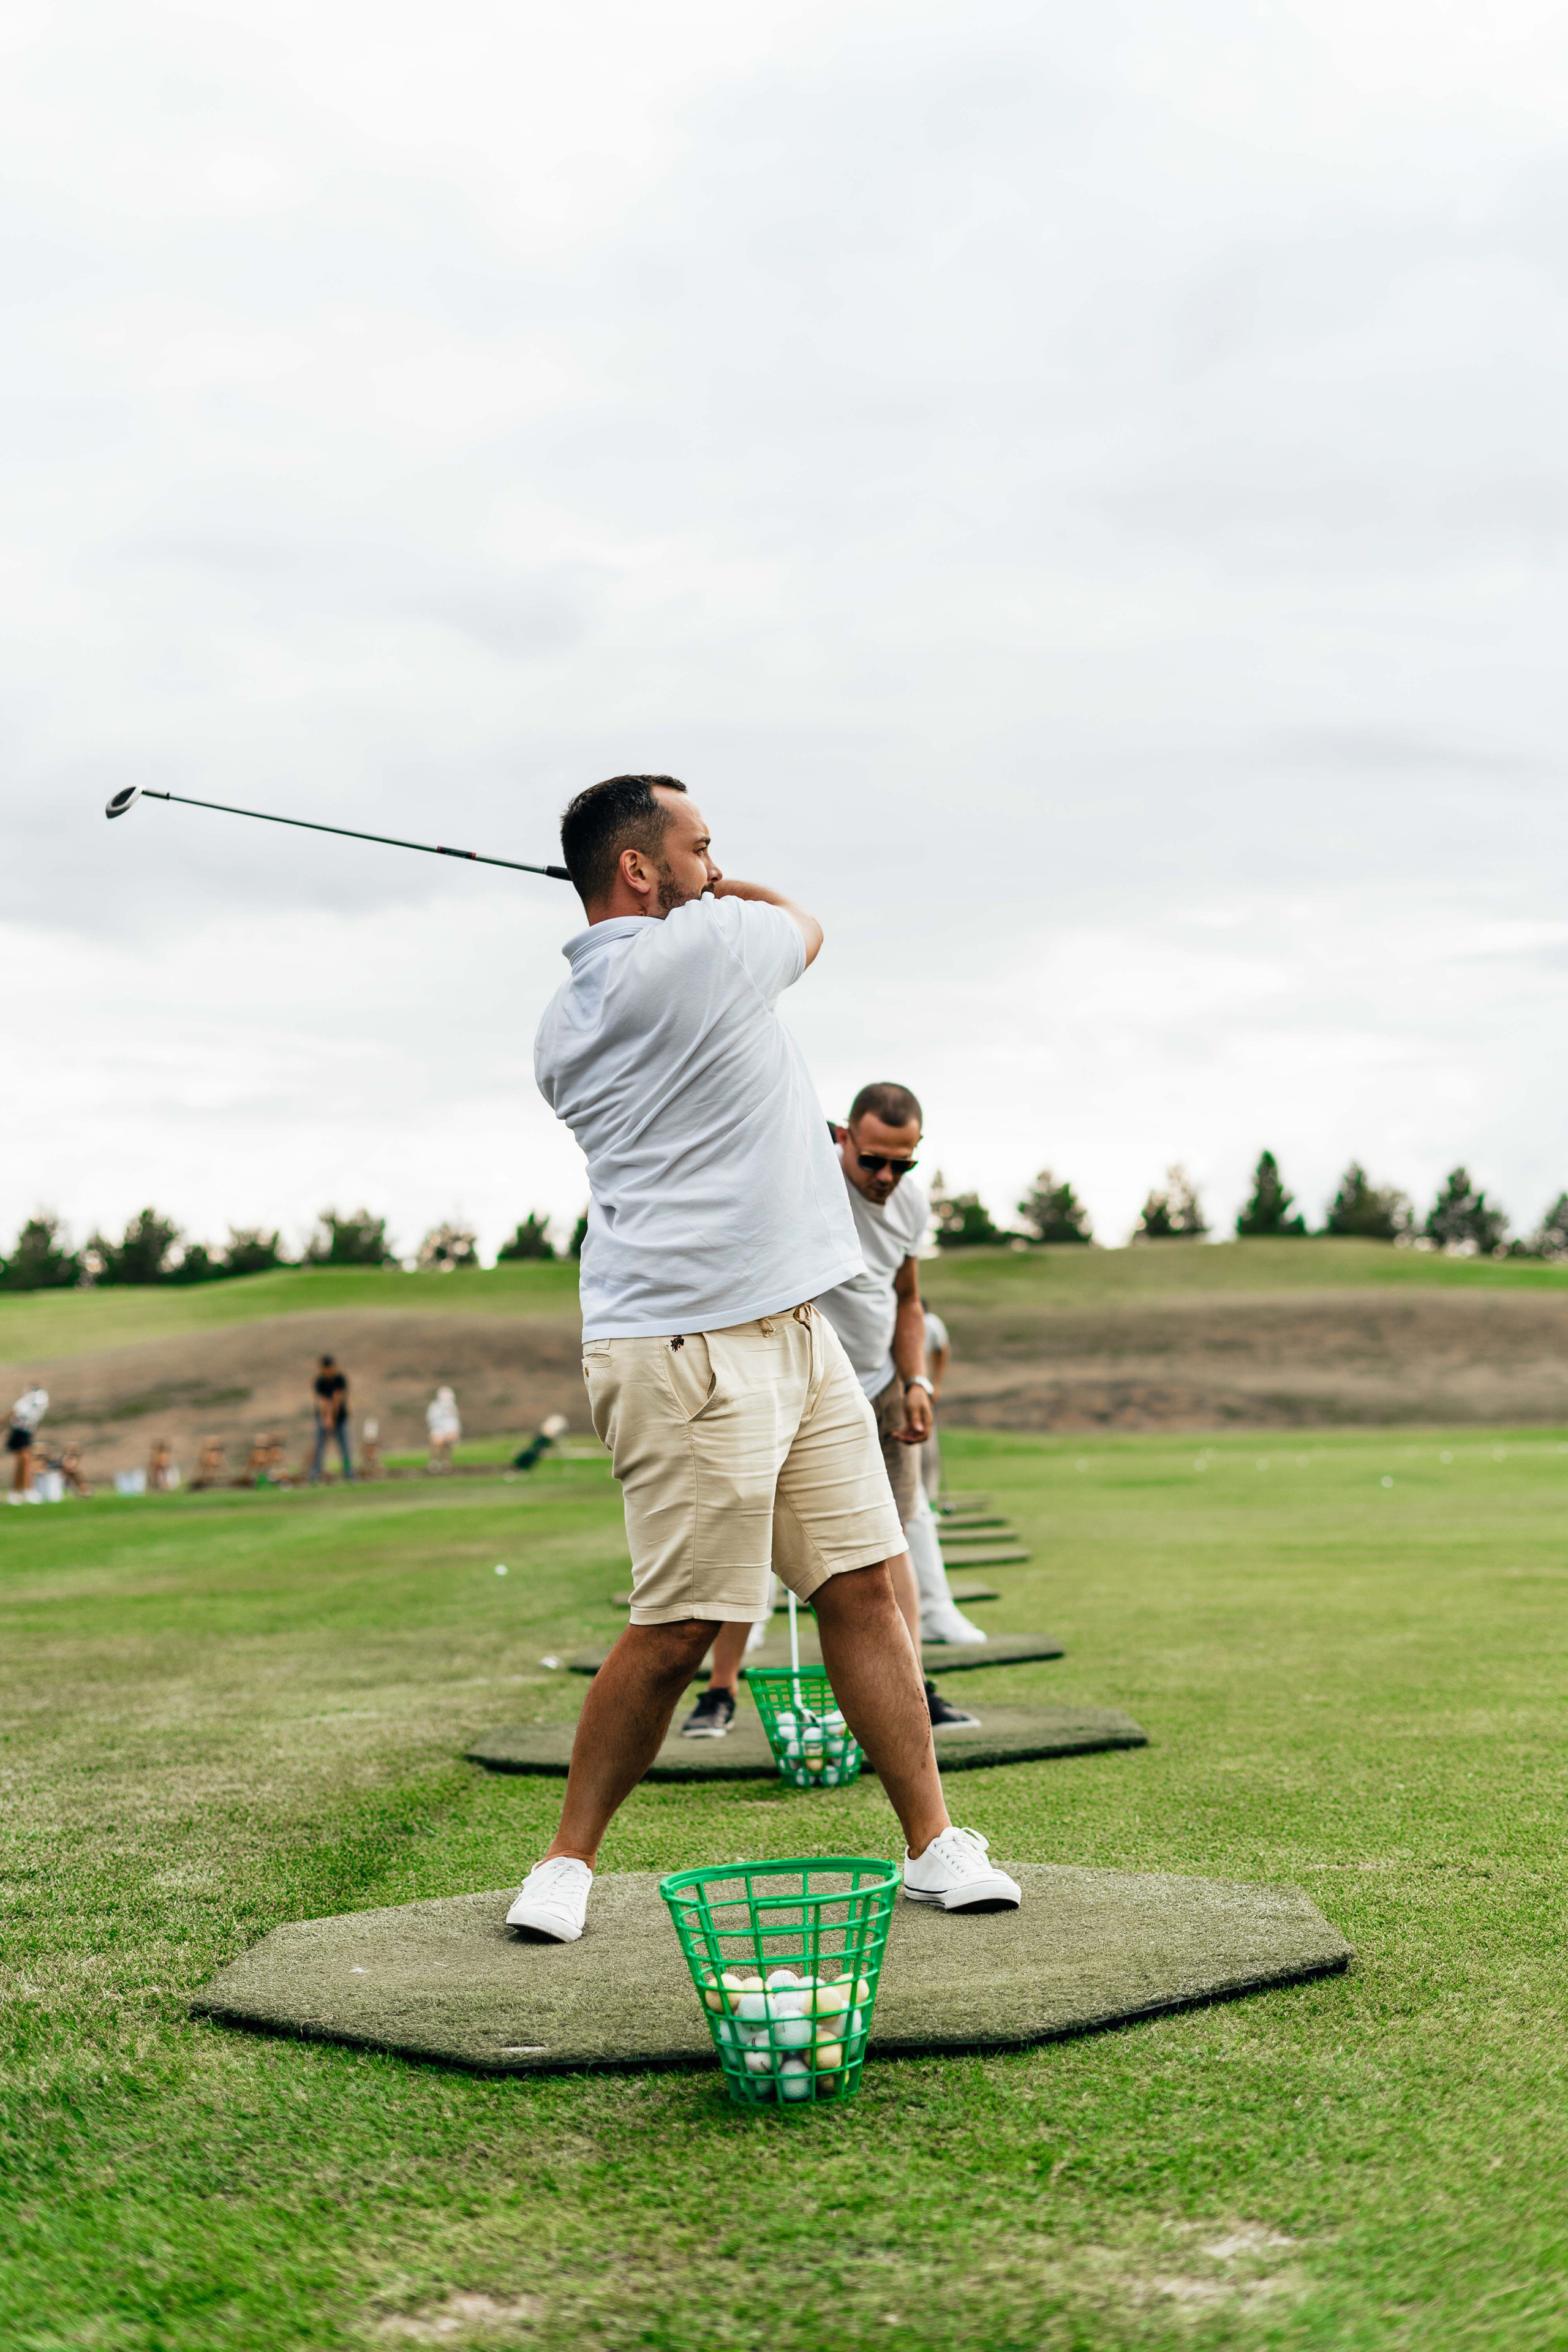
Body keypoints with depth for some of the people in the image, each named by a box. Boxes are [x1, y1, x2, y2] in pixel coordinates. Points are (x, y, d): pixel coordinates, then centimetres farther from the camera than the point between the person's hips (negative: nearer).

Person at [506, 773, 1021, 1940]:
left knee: (864, 1586, 6)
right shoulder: (710, 945, -13)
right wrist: (724, 889, 24)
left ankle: (935, 1844, 10)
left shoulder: (564, 1029, 13)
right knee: (677, 1628, -3)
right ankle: (568, 1859, 12)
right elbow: (807, 923, 10)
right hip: (692, 1352, -10)